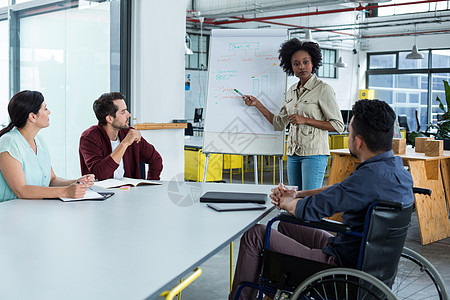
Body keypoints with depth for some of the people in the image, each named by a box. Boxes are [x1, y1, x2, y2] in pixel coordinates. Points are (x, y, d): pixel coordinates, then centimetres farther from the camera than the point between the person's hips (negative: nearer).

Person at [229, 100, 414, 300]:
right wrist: (297, 194, 6)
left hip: (345, 265, -10)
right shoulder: (396, 167, 2)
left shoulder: (371, 176, -30)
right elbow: (340, 190, 15)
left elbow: (309, 210, -23)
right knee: (285, 225, 27)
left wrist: (287, 202, 0)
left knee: (256, 235, -2)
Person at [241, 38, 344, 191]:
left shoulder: (323, 89, -7)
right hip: (293, 154, 7)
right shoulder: (292, 91, 13)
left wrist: (305, 120, -15)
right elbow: (279, 124, 17)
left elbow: (338, 125, -10)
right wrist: (257, 104, 13)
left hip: (314, 153, -7)